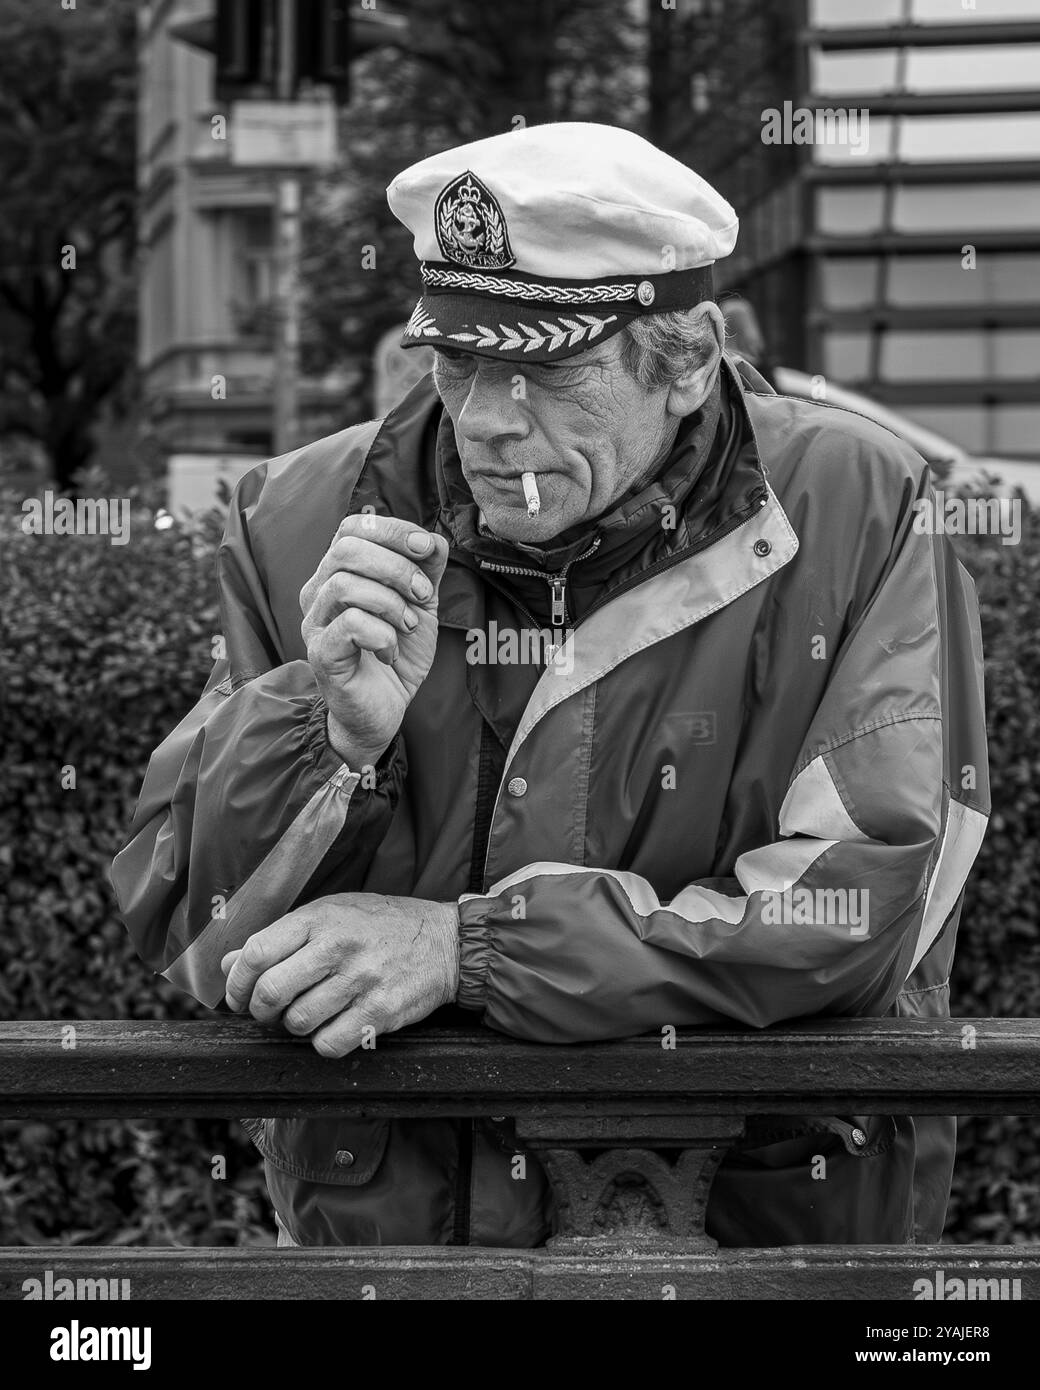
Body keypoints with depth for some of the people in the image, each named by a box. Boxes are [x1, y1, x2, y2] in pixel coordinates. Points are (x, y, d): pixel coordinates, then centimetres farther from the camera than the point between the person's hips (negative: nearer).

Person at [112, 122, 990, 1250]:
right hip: (392, 1219, 2)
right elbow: (185, 938, 7)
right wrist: (334, 732, -13)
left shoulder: (860, 516, 0)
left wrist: (466, 946, -12)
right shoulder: (302, 524, 6)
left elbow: (871, 904, -8)